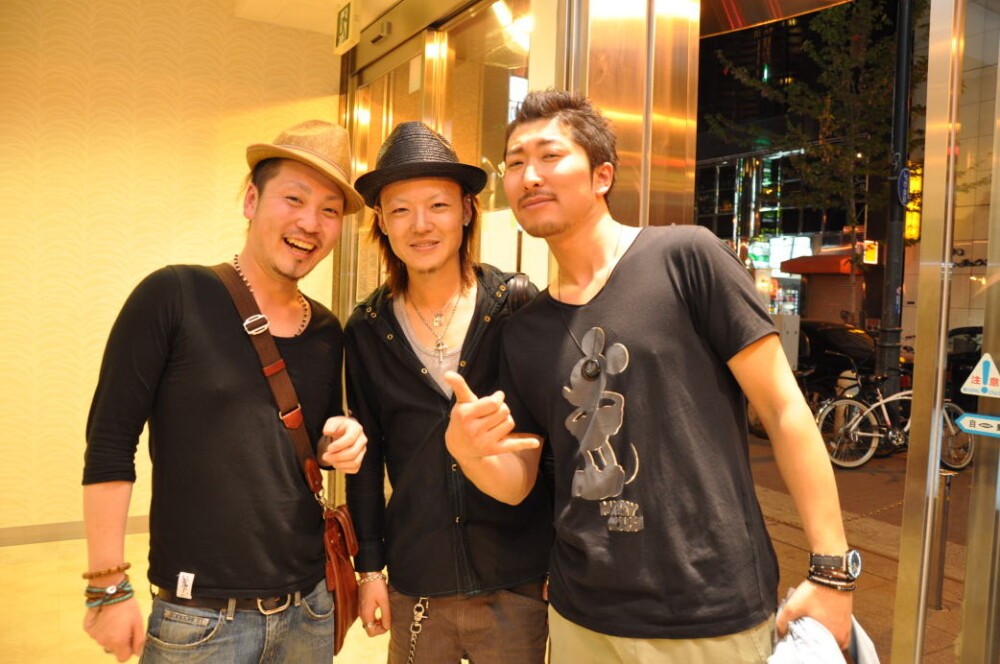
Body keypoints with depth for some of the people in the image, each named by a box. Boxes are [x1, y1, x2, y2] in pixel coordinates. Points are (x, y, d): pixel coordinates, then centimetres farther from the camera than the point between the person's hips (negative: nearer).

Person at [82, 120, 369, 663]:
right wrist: (108, 586, -10)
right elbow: (110, 444, -10)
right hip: (199, 619, -5)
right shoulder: (173, 297, -11)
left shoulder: (328, 332, 3)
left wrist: (340, 444, -6)